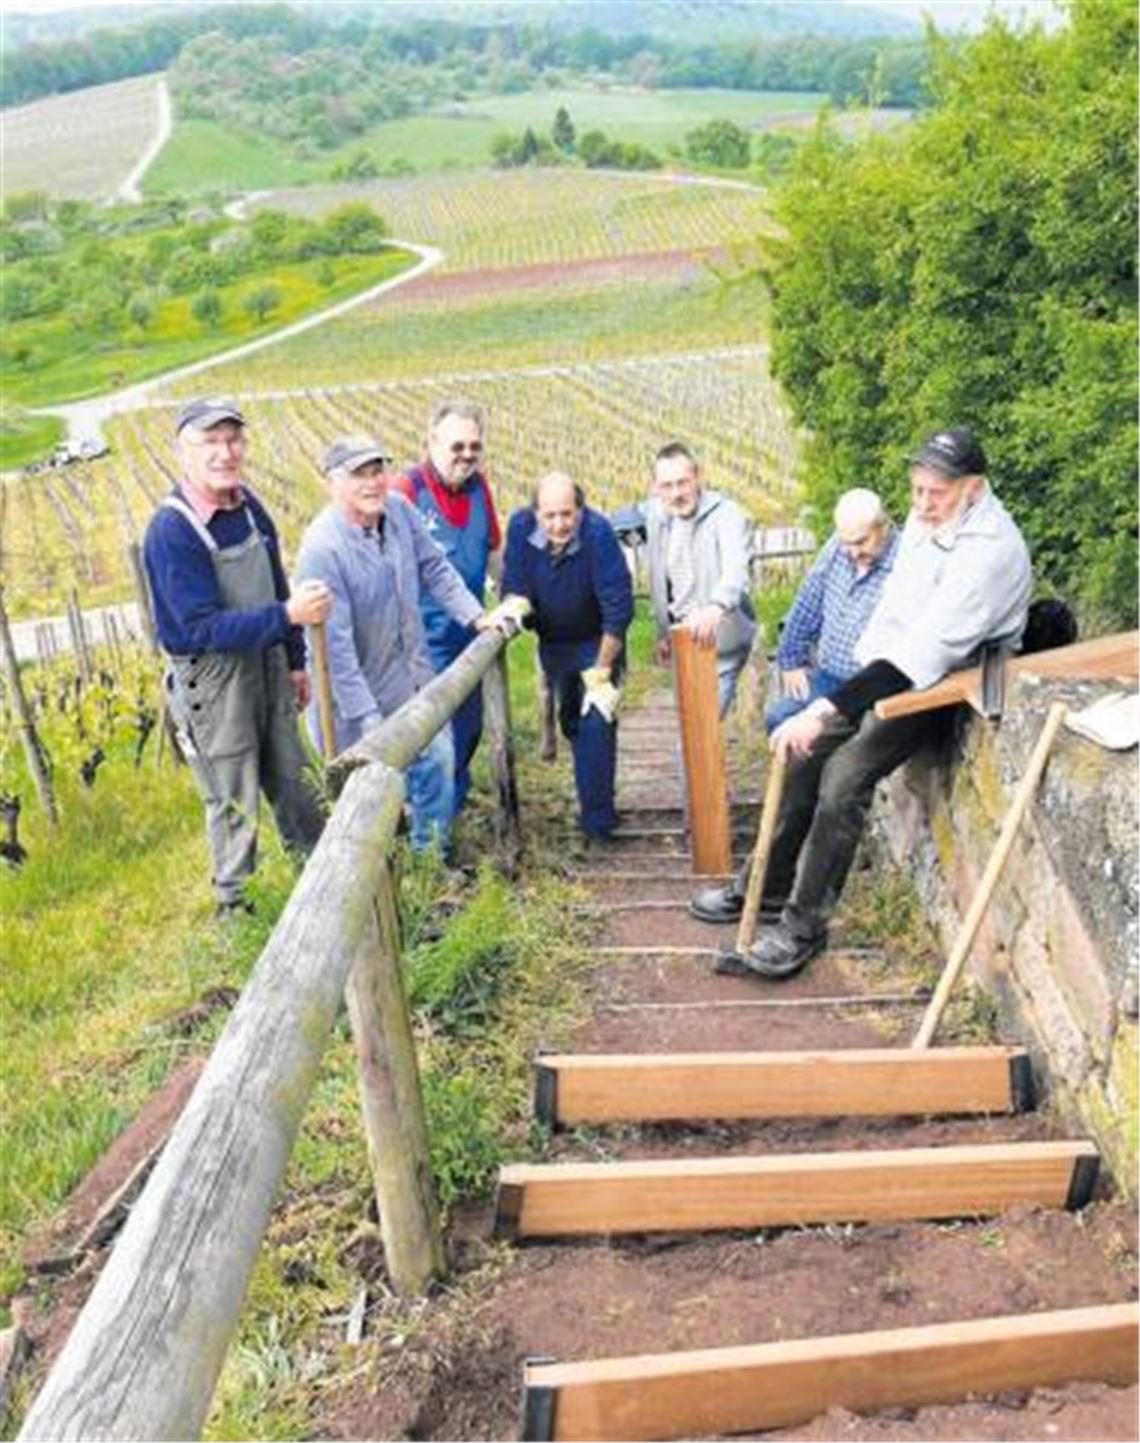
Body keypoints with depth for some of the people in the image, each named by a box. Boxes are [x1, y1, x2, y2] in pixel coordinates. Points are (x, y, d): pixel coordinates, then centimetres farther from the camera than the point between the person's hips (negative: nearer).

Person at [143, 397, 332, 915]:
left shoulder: (248, 504, -2)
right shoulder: (171, 531, -24)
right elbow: (204, 629, -28)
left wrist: (295, 660, 15)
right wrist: (289, 616, -36)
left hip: (267, 659, 6)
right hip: (210, 674, -6)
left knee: (291, 777, 21)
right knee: (234, 800, 8)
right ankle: (234, 903, 29)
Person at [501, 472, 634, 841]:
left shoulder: (598, 533, -31)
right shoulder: (521, 527, -19)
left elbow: (618, 608, -27)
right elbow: (513, 587, -8)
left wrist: (601, 671, -24)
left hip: (598, 641, -5)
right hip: (552, 641, 5)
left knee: (596, 721, -16)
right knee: (570, 721, 18)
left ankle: (597, 820, -7)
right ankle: (594, 794, 39)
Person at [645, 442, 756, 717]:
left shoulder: (726, 515, -20)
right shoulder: (655, 514, 1)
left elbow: (735, 570, -40)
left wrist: (717, 607, -60)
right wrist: (663, 632, 18)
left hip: (720, 641, -6)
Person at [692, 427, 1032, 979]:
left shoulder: (989, 550, -27)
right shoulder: (924, 520, 0)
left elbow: (923, 655, -34)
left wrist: (825, 711, -38)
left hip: (938, 686, -8)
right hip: (884, 671, 9)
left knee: (844, 775, -24)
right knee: (802, 757, 3)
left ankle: (805, 924, -11)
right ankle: (766, 892, 16)